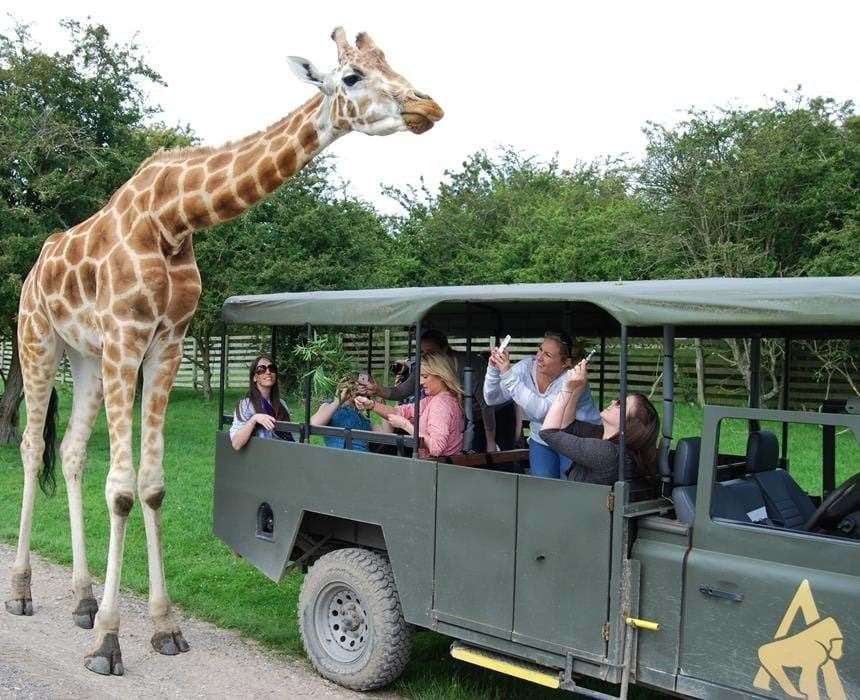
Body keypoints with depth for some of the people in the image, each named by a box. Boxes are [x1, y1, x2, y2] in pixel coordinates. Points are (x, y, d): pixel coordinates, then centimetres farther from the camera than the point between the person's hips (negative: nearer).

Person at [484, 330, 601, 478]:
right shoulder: (526, 367, -10)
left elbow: (540, 411, -38)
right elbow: (492, 399, -10)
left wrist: (508, 375, -41)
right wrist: (493, 369, -28)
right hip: (542, 441, 4)